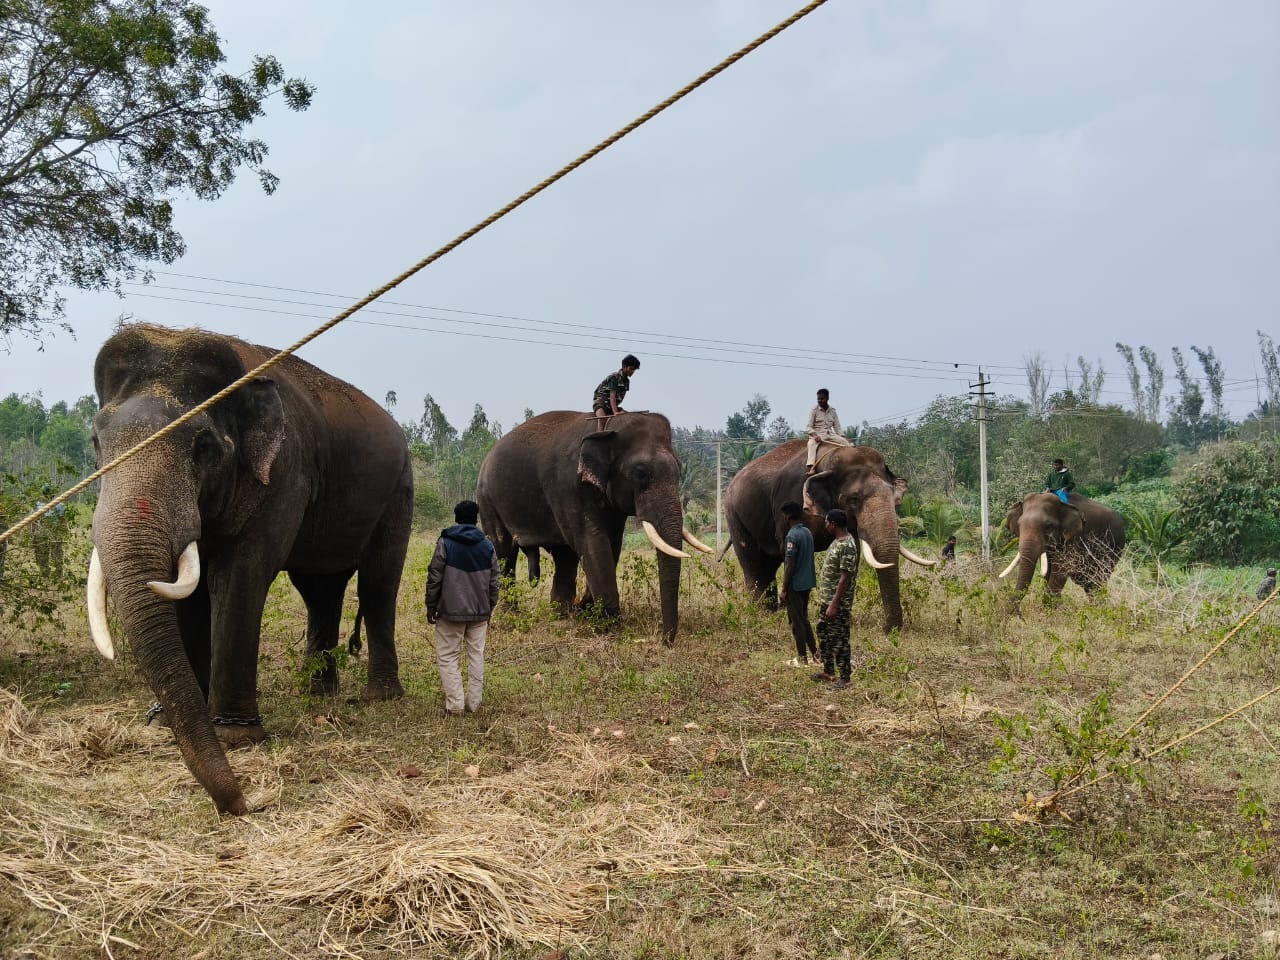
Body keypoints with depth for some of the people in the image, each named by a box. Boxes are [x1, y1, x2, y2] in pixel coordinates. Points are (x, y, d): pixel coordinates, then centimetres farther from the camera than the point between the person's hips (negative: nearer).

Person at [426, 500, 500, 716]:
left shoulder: (445, 543, -5)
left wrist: (431, 607, 4)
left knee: (447, 656, 2)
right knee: (476, 655, 11)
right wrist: (489, 609, 20)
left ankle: (454, 704, -5)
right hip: (480, 613, 4)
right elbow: (493, 583, 9)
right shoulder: (488, 546, 6)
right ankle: (474, 702, 11)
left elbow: (434, 578, -5)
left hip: (451, 611, -3)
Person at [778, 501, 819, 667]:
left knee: (797, 622, 2)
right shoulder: (807, 532, 7)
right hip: (807, 583, 8)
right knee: (804, 619, 18)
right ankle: (815, 653, 19)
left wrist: (783, 589, -15)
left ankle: (802, 658, 9)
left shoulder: (792, 536, -20)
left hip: (795, 585, -8)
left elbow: (790, 565, -20)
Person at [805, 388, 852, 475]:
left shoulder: (832, 411, 11)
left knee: (846, 442, -15)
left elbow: (837, 428, 12)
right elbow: (808, 427, -7)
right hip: (817, 435, -5)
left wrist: (843, 436, -6)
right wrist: (815, 435, -25)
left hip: (830, 435, 5)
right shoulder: (814, 411, -1)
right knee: (812, 443, -37)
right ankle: (811, 467, -52)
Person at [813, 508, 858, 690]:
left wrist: (834, 605, -25)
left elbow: (846, 577, -24)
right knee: (823, 634, 18)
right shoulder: (837, 541, 8)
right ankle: (828, 671, 30)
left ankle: (845, 677, 9)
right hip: (826, 598, 10)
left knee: (839, 639, -1)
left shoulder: (847, 545, -22)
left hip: (838, 602, -10)